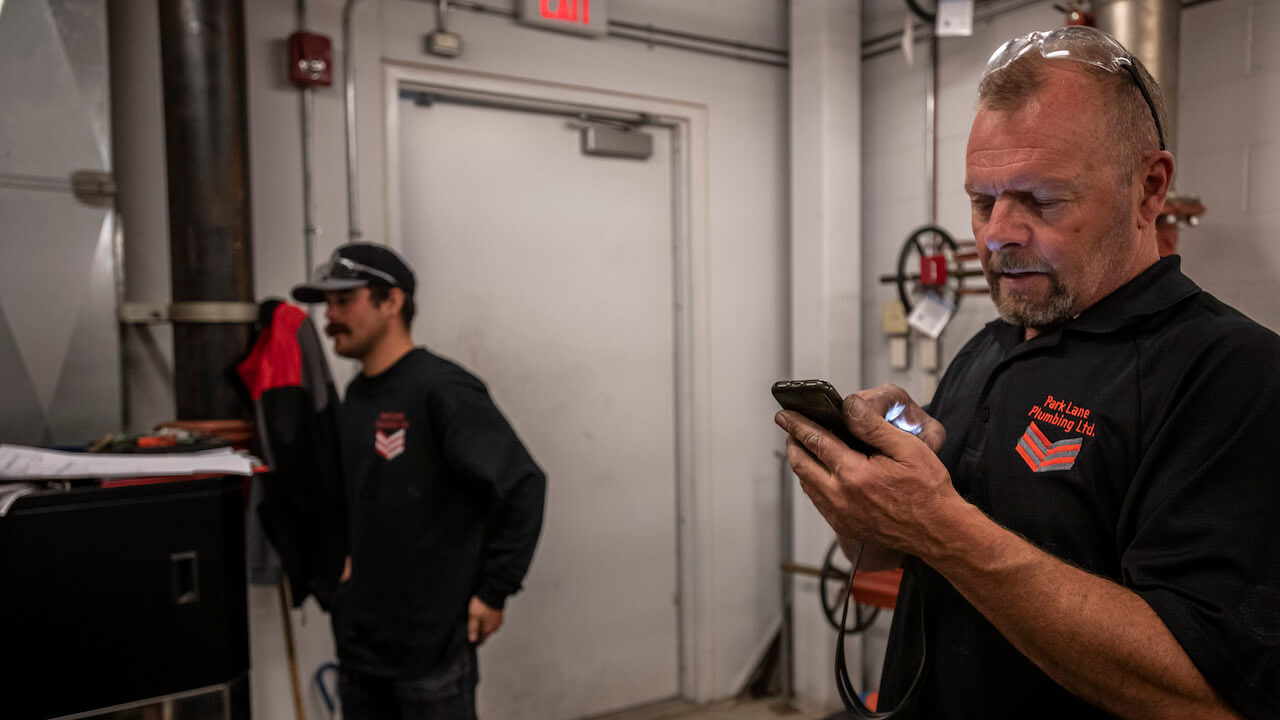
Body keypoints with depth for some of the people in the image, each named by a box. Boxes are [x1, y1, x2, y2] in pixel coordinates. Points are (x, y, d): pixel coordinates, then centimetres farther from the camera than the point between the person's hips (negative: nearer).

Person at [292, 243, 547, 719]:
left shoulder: (441, 389, -17)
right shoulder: (355, 396, 8)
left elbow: (523, 485, -21)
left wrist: (493, 591, -17)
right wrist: (345, 557, 10)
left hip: (433, 642, -7)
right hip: (358, 643, 8)